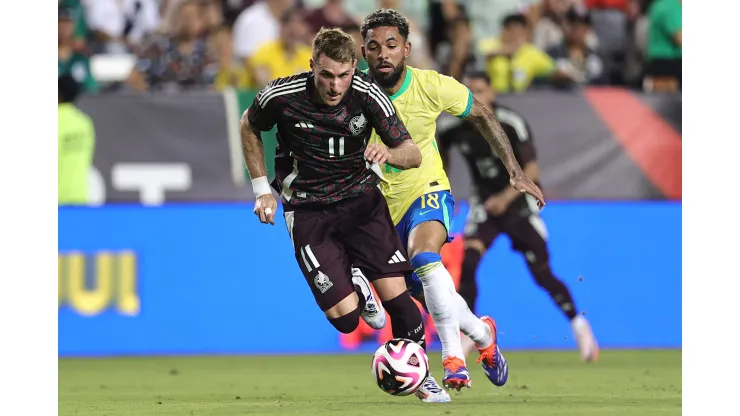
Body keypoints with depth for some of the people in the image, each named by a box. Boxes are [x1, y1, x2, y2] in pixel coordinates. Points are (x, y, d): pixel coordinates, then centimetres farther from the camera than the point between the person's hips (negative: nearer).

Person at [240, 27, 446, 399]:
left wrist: (388, 152, -36)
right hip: (308, 211, -1)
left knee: (396, 296, -11)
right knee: (345, 317, -13)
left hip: (361, 198, 1)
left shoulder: (368, 95, -16)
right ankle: (356, 287, 23)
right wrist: (262, 189, 3)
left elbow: (413, 155, -12)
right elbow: (249, 126, 5)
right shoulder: (282, 96, -18)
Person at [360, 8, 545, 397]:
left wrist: (516, 171, 2)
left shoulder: (432, 87, -16)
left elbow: (481, 115, 2)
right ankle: (483, 334, 39)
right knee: (427, 295, 9)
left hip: (426, 190, -3)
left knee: (424, 256, -33)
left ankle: (453, 355, -26)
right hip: (384, 205, 3)